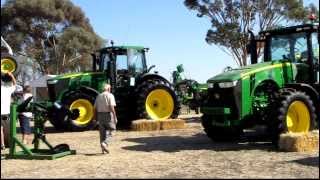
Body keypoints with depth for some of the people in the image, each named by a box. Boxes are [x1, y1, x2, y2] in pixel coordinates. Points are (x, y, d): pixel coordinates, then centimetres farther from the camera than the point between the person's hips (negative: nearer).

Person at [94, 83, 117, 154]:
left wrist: (96, 117, 17)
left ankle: (103, 149, 13)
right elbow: (112, 107, -16)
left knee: (102, 132, 11)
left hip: (100, 115, 5)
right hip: (108, 115, -5)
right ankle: (105, 143, -21)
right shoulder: (110, 95, -6)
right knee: (109, 132, 3)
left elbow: (95, 108, 10)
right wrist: (115, 117, -14)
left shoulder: (99, 96, 10)